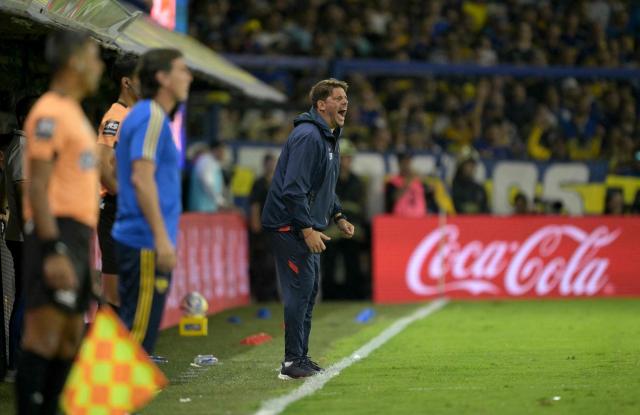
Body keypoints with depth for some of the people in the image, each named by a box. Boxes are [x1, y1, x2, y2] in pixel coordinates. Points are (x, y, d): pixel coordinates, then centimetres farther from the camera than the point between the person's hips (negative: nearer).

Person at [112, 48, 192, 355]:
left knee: (131, 331, 12)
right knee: (138, 335, -9)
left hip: (133, 239, 10)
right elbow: (142, 178, -21)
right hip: (147, 244, -10)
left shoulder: (141, 115, 18)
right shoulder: (152, 117, -13)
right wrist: (162, 238, -23)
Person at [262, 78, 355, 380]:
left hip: (306, 227, 11)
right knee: (300, 289, -10)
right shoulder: (307, 137, -18)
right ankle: (292, 362, -7)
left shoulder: (329, 138, 16)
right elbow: (293, 188, -24)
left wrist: (339, 217, 19)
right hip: (290, 226, -11)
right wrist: (307, 229, -26)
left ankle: (301, 358, 19)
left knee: (309, 290, 13)